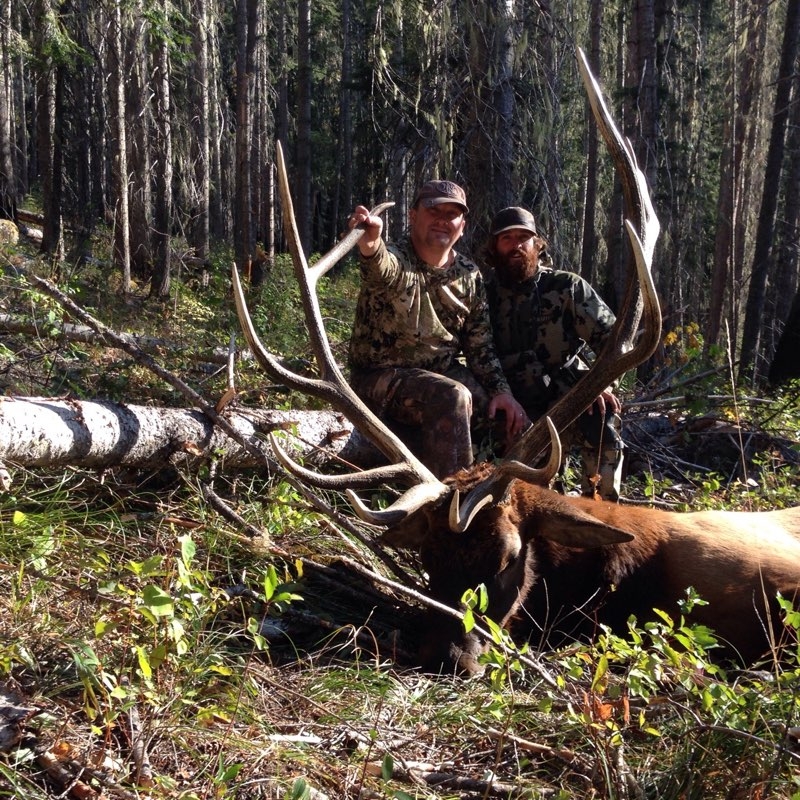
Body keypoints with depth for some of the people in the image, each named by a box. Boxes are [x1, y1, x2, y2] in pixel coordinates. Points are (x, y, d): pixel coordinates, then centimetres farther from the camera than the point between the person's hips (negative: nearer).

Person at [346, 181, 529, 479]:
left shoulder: (469, 275, 4)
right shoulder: (395, 260, -14)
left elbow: (480, 345, 8)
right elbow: (380, 267, -40)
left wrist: (501, 390, -6)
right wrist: (370, 244, -64)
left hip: (445, 373, 6)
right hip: (382, 377, -6)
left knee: (510, 415, -8)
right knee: (451, 398, -32)